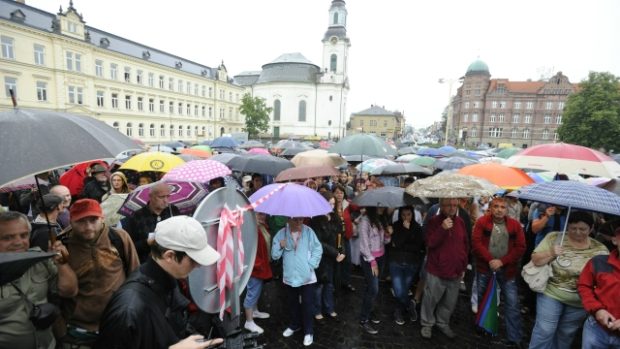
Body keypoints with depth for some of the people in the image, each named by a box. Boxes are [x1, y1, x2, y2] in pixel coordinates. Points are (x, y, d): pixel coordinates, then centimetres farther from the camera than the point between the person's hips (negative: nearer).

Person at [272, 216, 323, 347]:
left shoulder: (308, 231, -10)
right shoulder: (281, 234, -7)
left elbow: (318, 249, -6)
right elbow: (275, 255, -6)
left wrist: (311, 264, -12)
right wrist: (280, 246, -24)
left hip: (307, 276, -2)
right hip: (289, 276, 2)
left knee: (307, 305, 6)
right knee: (293, 303, 21)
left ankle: (309, 332, 24)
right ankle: (294, 325, 44)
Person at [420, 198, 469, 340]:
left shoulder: (460, 222, 5)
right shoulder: (434, 221, -9)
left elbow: (465, 245, 13)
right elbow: (430, 243, -18)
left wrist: (464, 266, 14)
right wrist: (442, 229, -29)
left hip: (456, 271, 5)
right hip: (436, 271, -4)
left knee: (450, 302, 16)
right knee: (430, 300, 7)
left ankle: (443, 323, 36)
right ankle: (427, 324, 27)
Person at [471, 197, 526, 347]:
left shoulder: (515, 225, 0)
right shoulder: (482, 222, -4)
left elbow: (520, 248, -3)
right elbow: (476, 243, -10)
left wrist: (502, 261, -13)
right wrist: (490, 260, -18)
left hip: (507, 269, 1)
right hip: (485, 266, 0)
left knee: (512, 303, 2)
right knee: (481, 298, 13)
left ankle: (515, 338, 15)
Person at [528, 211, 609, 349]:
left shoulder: (600, 249, -3)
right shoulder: (554, 238, -9)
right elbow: (535, 260, -9)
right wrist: (550, 253, -25)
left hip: (580, 301, 3)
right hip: (551, 294, -3)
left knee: (567, 333, 20)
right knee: (544, 331, -1)